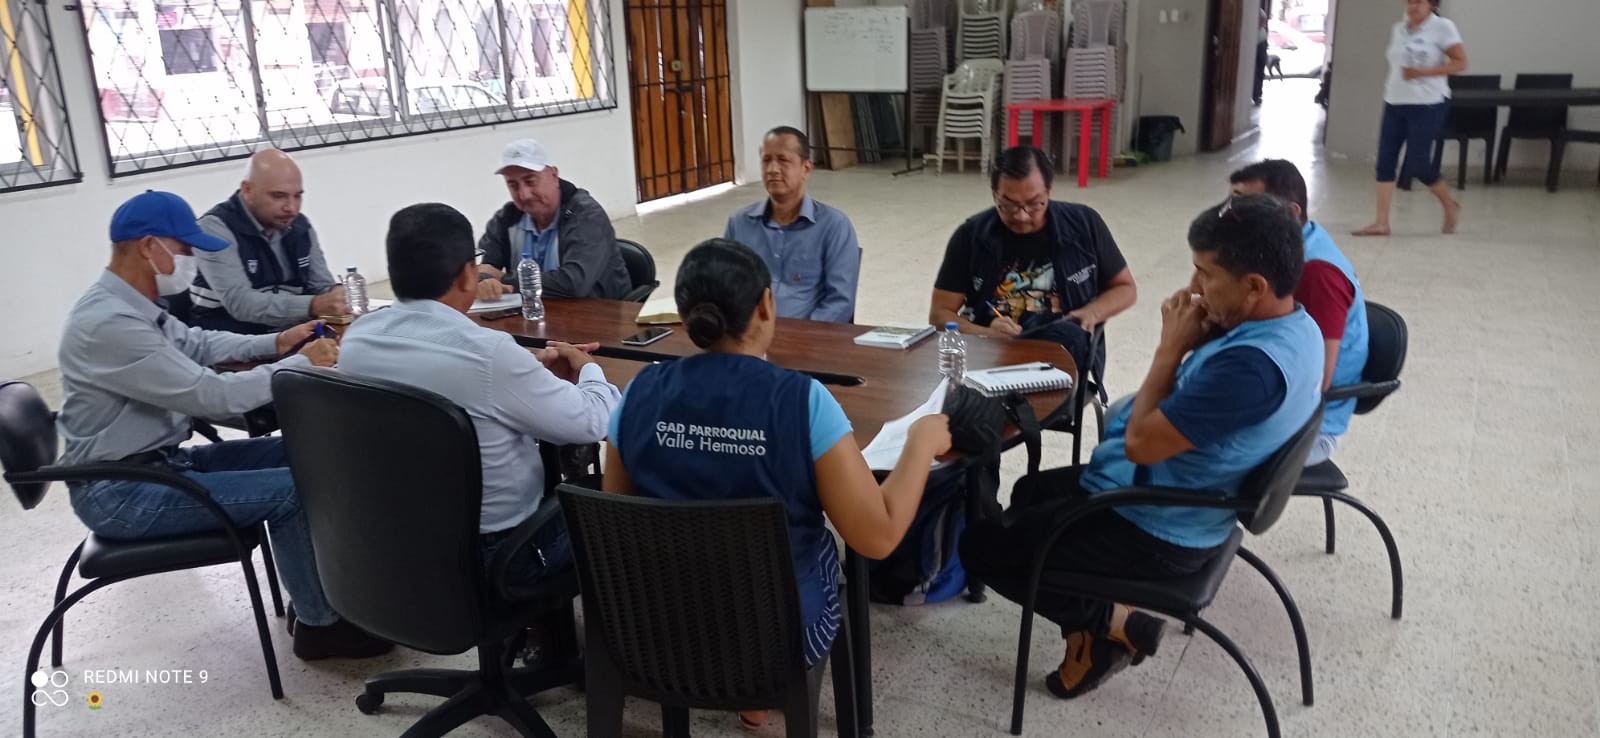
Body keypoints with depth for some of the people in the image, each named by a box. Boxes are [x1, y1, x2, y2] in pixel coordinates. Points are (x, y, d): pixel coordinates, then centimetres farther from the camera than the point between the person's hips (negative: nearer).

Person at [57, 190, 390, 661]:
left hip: (155, 461, 10)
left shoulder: (130, 306, 6)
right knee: (290, 488, -19)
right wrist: (301, 364, -19)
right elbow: (211, 395, -28)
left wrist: (275, 344, 5)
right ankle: (319, 623, -1)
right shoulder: (110, 323, -26)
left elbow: (197, 344, 21)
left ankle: (312, 594, 13)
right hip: (119, 491, -10)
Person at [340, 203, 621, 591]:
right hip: (494, 553, -6)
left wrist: (530, 369, 11)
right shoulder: (488, 353, -30)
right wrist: (587, 368, 2)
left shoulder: (355, 339, -8)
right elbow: (591, 423, -18)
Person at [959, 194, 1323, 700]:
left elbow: (1141, 443, -26)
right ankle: (1090, 627, 15)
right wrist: (1195, 343, -8)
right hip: (1179, 499, 10)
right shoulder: (1292, 325, -1)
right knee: (1030, 492, 27)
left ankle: (1113, 623, 8)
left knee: (980, 547, 0)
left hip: (1156, 529, -10)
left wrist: (1172, 348, -17)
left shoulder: (1254, 364, -34)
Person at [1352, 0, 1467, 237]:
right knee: (1385, 162, -2)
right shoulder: (1398, 29, 11)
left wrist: (1423, 72, -18)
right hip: (1394, 103, 6)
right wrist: (1389, 89, 12)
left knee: (1417, 165, -6)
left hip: (1427, 105, -6)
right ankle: (1381, 222, 0)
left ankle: (1450, 205, 20)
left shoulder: (1442, 27, -5)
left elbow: (1460, 63, -8)